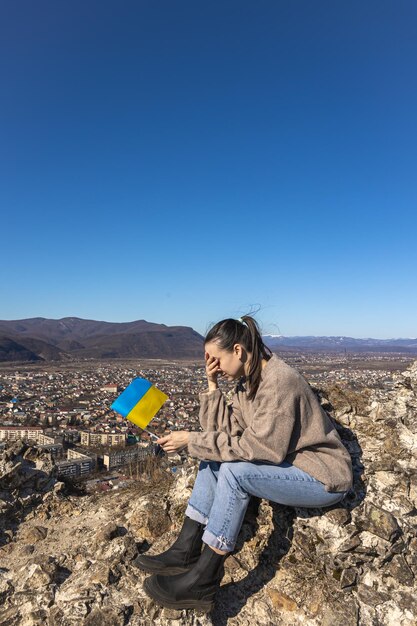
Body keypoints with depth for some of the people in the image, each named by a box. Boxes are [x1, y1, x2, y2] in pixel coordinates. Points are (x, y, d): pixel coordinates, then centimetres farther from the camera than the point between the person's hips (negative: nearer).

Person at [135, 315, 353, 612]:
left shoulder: (279, 381, -25)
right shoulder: (246, 381, 2)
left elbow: (260, 447, -29)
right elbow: (225, 431, -2)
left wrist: (192, 440, -26)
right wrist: (212, 384, -10)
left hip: (323, 476, -9)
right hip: (285, 462, 9)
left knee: (235, 471, -26)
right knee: (213, 458, 0)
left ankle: (202, 582, -13)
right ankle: (186, 552, 4)